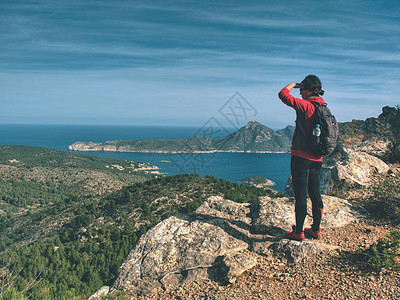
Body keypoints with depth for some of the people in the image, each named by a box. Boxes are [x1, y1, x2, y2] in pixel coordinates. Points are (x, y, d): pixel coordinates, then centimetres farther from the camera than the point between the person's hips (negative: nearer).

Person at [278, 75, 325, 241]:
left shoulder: (305, 105, -14)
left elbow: (283, 94, -13)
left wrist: (293, 85, 5)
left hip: (301, 157, -7)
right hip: (317, 158, 8)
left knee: (300, 194, -1)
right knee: (315, 193, 13)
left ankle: (299, 232, 7)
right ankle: (316, 230, 24)